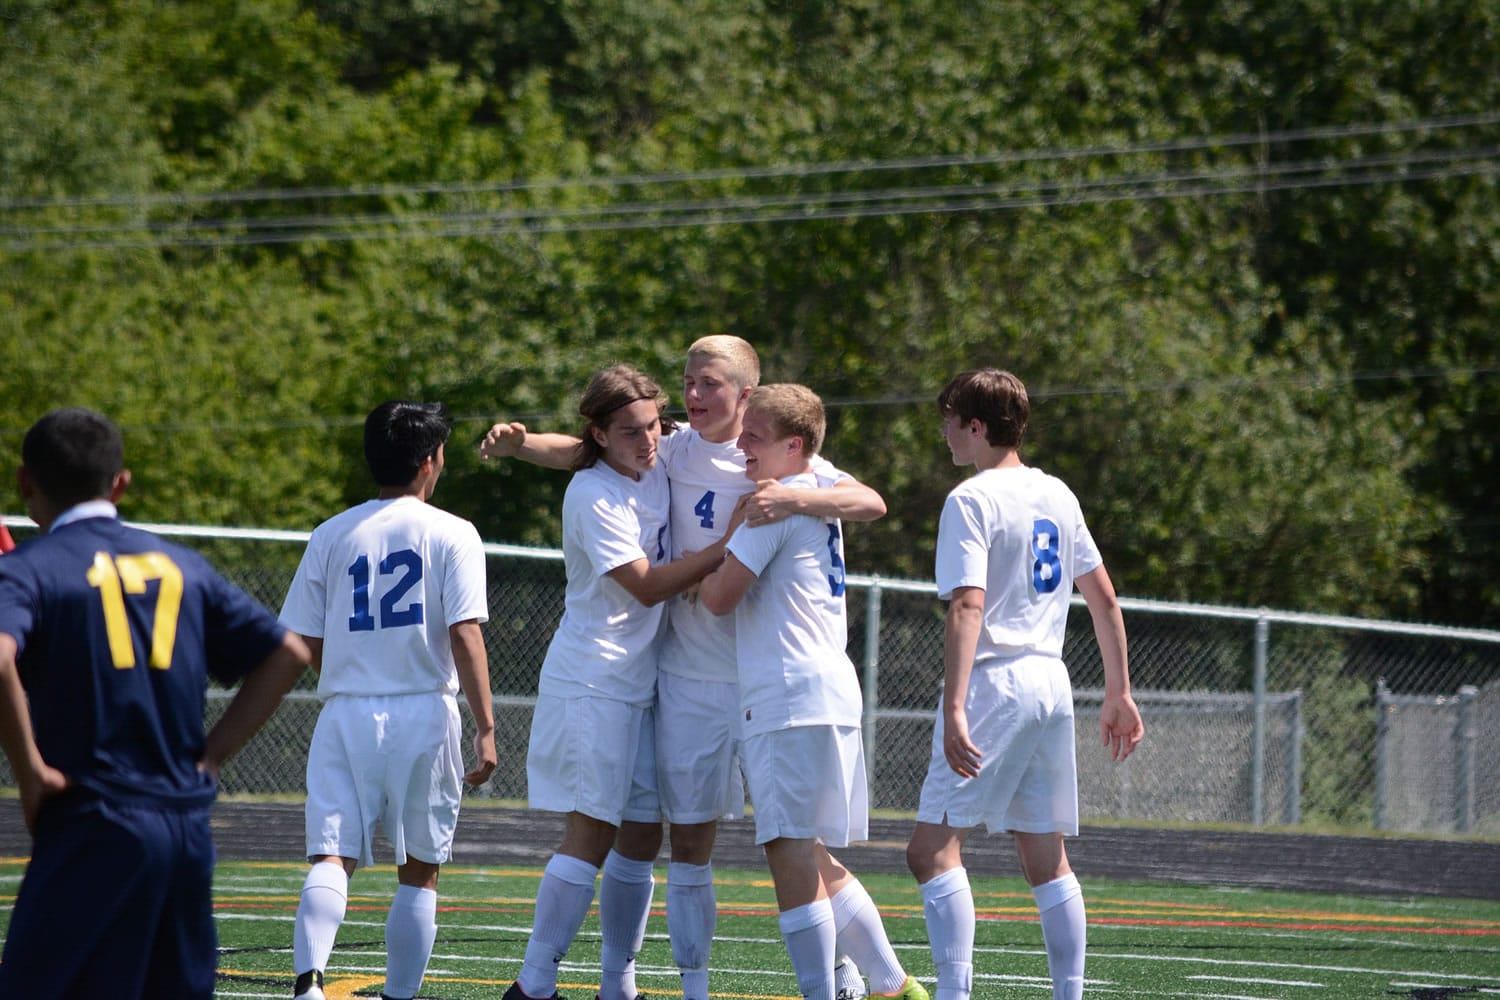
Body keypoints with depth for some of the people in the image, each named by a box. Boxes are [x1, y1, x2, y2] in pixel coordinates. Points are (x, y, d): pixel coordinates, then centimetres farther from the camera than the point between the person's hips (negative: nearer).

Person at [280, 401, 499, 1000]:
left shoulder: (331, 536, 7)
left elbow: (306, 644, 7)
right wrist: (485, 727, -9)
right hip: (424, 714, -1)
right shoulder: (451, 534, -1)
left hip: (345, 715, 2)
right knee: (419, 872, 11)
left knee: (332, 858, -7)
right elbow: (465, 635, -10)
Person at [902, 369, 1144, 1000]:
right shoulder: (1056, 495, 14)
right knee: (1045, 860, 12)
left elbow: (968, 609, -20)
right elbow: (1103, 599, 18)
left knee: (932, 850, -10)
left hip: (995, 685, -8)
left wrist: (954, 709, -26)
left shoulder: (970, 501, -9)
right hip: (1052, 686, 8)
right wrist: (1119, 694, 24)